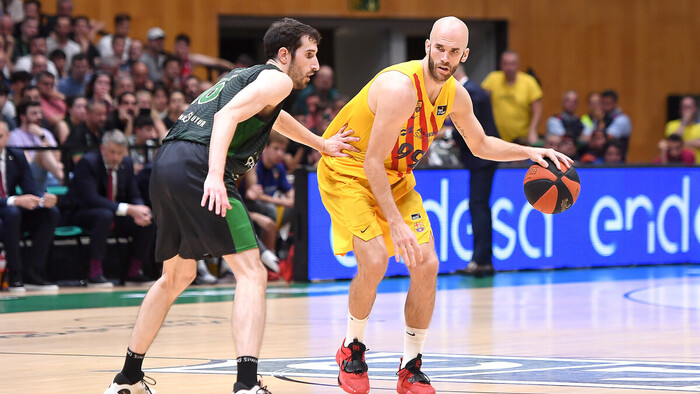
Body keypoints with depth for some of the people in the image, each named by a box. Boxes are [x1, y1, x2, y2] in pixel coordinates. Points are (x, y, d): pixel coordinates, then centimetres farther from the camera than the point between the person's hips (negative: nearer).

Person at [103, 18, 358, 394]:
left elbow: (273, 116, 52)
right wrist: (215, 175, -25)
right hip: (197, 164, -9)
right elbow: (227, 116, -14)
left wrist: (322, 144, 65)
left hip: (166, 165, 9)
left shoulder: (245, 76, 31)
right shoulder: (278, 79, 3)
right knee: (251, 273, -9)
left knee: (176, 276, 25)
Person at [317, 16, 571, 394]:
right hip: (348, 172, -7)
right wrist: (395, 223, -33)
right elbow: (372, 162, -30)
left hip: (395, 178, 7)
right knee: (374, 261, -23)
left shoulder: (455, 95, -6)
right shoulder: (400, 88, -31)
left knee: (427, 266, -5)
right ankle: (351, 349, 2)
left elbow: (480, 144, 14)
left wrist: (529, 152, -1)